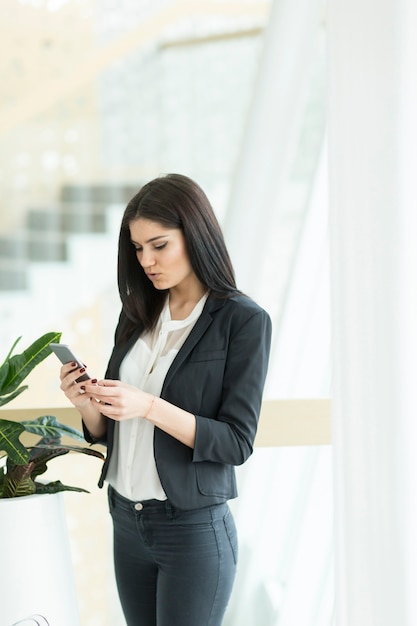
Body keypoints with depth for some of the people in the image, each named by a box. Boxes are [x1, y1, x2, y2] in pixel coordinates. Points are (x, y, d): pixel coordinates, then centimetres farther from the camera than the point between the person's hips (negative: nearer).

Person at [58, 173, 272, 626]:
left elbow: (237, 443, -14)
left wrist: (150, 406, -24)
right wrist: (87, 403, -11)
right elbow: (108, 430, 11)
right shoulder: (137, 315, 7)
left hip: (195, 528, -5)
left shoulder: (243, 320, -10)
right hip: (127, 521, 6)